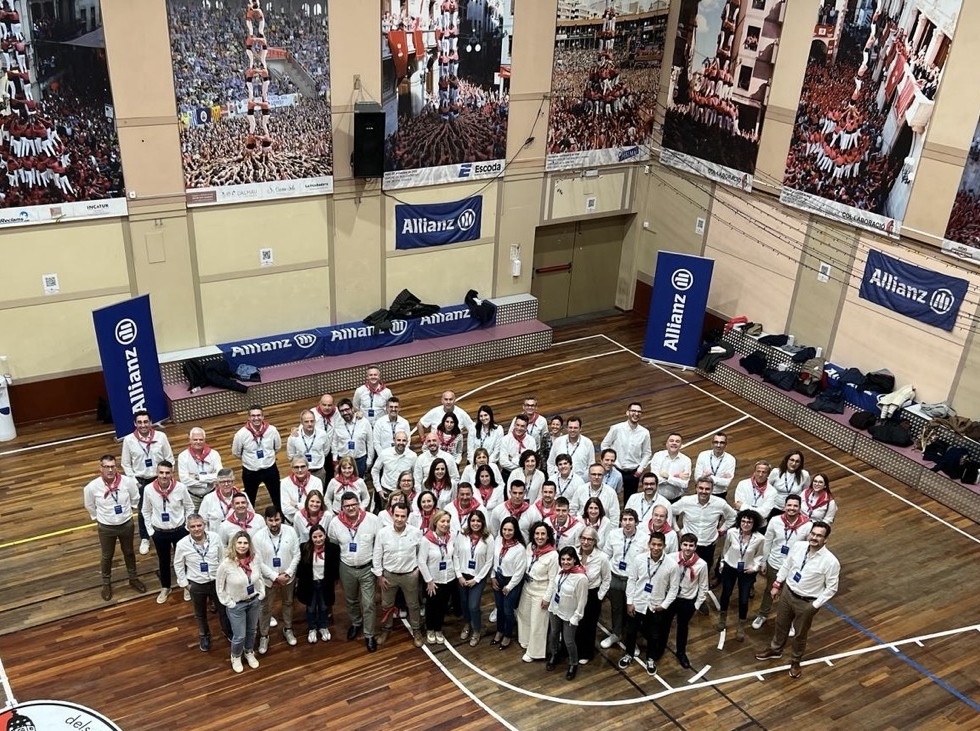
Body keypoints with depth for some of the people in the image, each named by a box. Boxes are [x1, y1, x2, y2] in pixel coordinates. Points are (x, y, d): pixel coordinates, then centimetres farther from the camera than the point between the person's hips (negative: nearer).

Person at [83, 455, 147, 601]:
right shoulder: (92, 487, -22)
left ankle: (133, 578, 46)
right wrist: (97, 518, 8)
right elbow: (89, 506, 0)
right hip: (106, 527, -1)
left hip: (126, 524, 1)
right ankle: (106, 583, 43)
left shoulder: (127, 481, -21)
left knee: (129, 552, 23)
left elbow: (135, 498, 1)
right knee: (107, 556, 19)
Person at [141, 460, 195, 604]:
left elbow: (190, 508, -4)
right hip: (159, 532, 1)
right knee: (163, 561, 21)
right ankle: (165, 588, 44)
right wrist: (150, 531, 0)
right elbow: (146, 512, -1)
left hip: (179, 530, -1)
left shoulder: (180, 488, -20)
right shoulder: (148, 489, -17)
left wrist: (187, 527, -4)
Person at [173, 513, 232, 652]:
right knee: (200, 613, 21)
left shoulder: (214, 538, -15)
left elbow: (222, 558, -2)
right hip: (196, 585, -1)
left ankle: (228, 631, 46)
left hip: (217, 581, 1)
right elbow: (178, 565, -4)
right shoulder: (182, 544, -19)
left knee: (223, 609, 19)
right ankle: (204, 636, 47)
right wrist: (184, 583, -3)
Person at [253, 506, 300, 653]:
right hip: (268, 579, -2)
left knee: (288, 603, 22)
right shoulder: (259, 536, -21)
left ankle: (287, 629, 44)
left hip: (288, 577, 2)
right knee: (265, 608, 13)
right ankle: (263, 636, 33)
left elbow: (296, 555, -8)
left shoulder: (290, 532, -17)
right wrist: (275, 577, -20)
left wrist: (288, 573, -18)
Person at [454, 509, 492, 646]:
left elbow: (489, 562, -9)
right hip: (463, 575, 3)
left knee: (473, 606, -6)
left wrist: (476, 579, -10)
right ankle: (467, 626, 44)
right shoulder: (461, 535, -8)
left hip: (478, 577, -2)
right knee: (464, 603, 17)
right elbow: (456, 555, -2)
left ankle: (477, 631, 20)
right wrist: (459, 575, -7)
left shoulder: (488, 539, -12)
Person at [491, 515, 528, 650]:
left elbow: (519, 572, -19)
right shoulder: (498, 540, -11)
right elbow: (494, 558, 4)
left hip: (512, 581, -5)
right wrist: (493, 577, 3)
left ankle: (508, 636, 33)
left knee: (508, 610, 10)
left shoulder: (519, 548, -26)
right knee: (499, 607, 22)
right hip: (498, 578, 5)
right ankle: (500, 631, 44)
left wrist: (509, 587, -12)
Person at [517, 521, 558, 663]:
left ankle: (534, 652, 27)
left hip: (541, 592, -6)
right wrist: (524, 581, 9)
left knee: (537, 623, 8)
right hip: (527, 587, 7)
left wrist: (547, 597, -15)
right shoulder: (530, 547, -7)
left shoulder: (553, 554, -25)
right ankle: (526, 641, 48)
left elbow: (553, 579, -19)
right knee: (524, 615, 24)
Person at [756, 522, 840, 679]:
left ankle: (795, 661, 46)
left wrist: (815, 605, -15)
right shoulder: (798, 546, -14)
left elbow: (831, 588, -16)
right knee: (781, 624, 26)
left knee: (800, 634, 19)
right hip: (787, 593, 4)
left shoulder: (831, 561, -27)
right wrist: (777, 585, 8)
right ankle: (775, 649, 54)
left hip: (806, 602, -4)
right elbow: (786, 566, 3)